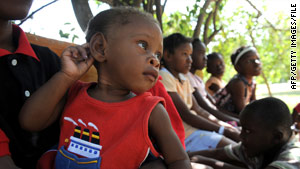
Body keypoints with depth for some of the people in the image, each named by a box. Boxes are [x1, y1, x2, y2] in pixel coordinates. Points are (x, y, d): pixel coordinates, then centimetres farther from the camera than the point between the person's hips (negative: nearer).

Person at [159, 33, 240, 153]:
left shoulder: (183, 79, 17)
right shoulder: (164, 76, -13)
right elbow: (186, 115, -18)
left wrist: (224, 125, 4)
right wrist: (224, 131, -17)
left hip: (192, 128, 10)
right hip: (182, 134, -10)